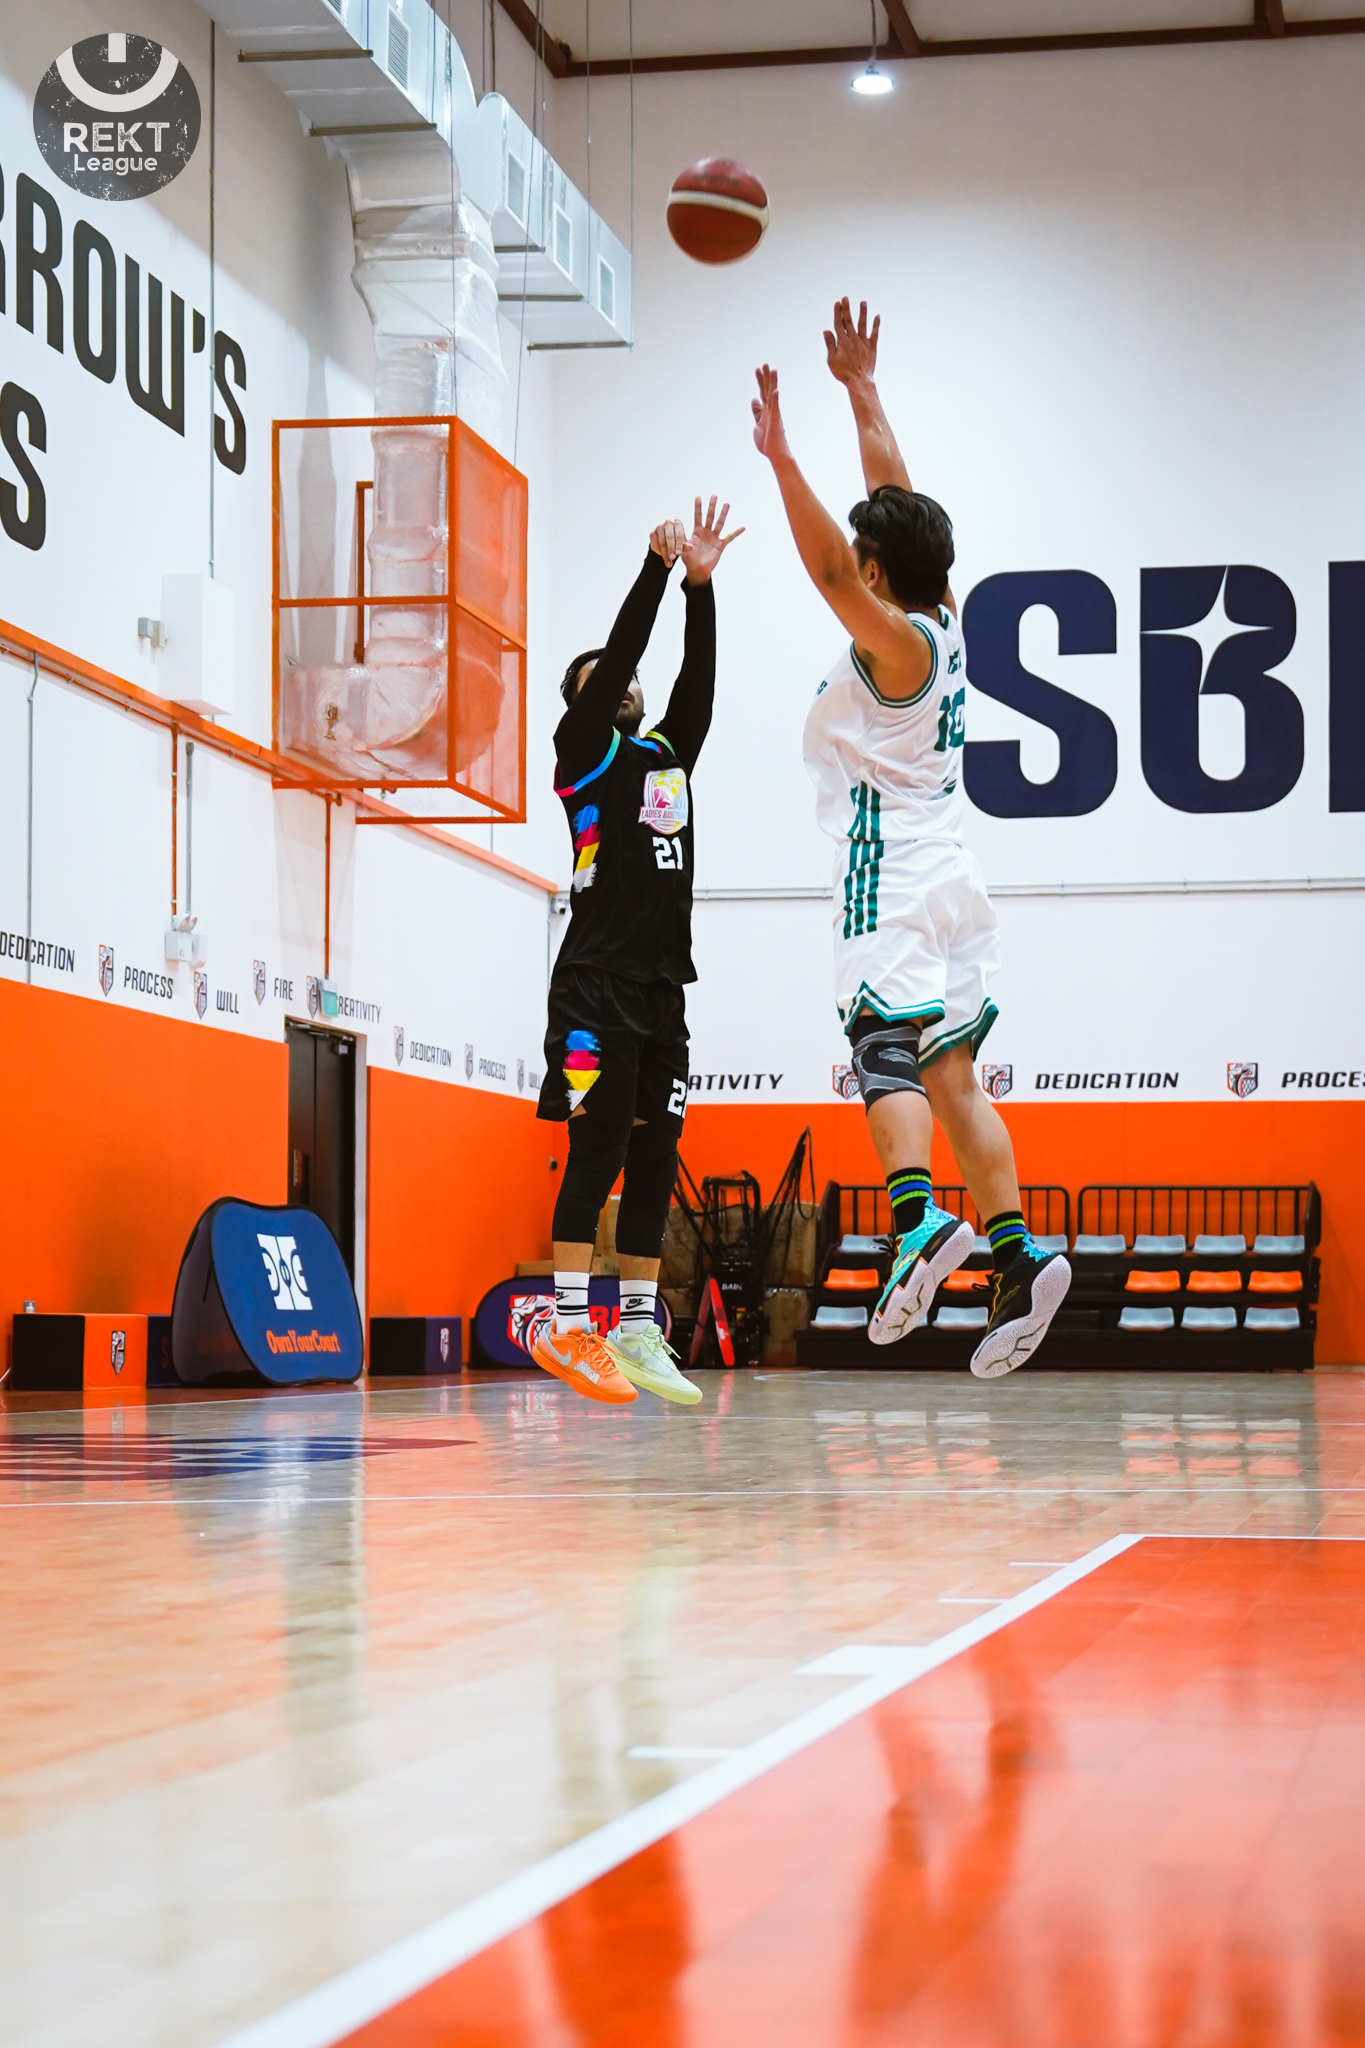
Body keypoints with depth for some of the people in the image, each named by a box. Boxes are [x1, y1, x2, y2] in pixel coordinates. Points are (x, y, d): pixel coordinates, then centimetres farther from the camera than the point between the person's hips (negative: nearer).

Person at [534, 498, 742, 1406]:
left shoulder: (668, 752, 20)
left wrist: (702, 583, 0)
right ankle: (568, 1326, -9)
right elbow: (619, 652, -9)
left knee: (656, 1159, 5)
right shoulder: (585, 753, 2)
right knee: (599, 1152, -10)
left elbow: (698, 679, 9)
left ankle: (638, 1331, 9)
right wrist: (658, 568, -11)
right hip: (598, 983, -7)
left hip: (662, 986, 7)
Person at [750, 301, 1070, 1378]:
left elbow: (830, 568, -25)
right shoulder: (943, 622, 12)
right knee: (952, 1077, 5)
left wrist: (781, 456, -27)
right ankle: (1016, 1257, -2)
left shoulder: (897, 641, -9)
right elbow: (898, 504, 21)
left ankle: (918, 1220, -37)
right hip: (945, 881, 8)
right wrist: (861, 388, 26)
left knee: (889, 1056, -19)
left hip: (894, 881, -8)